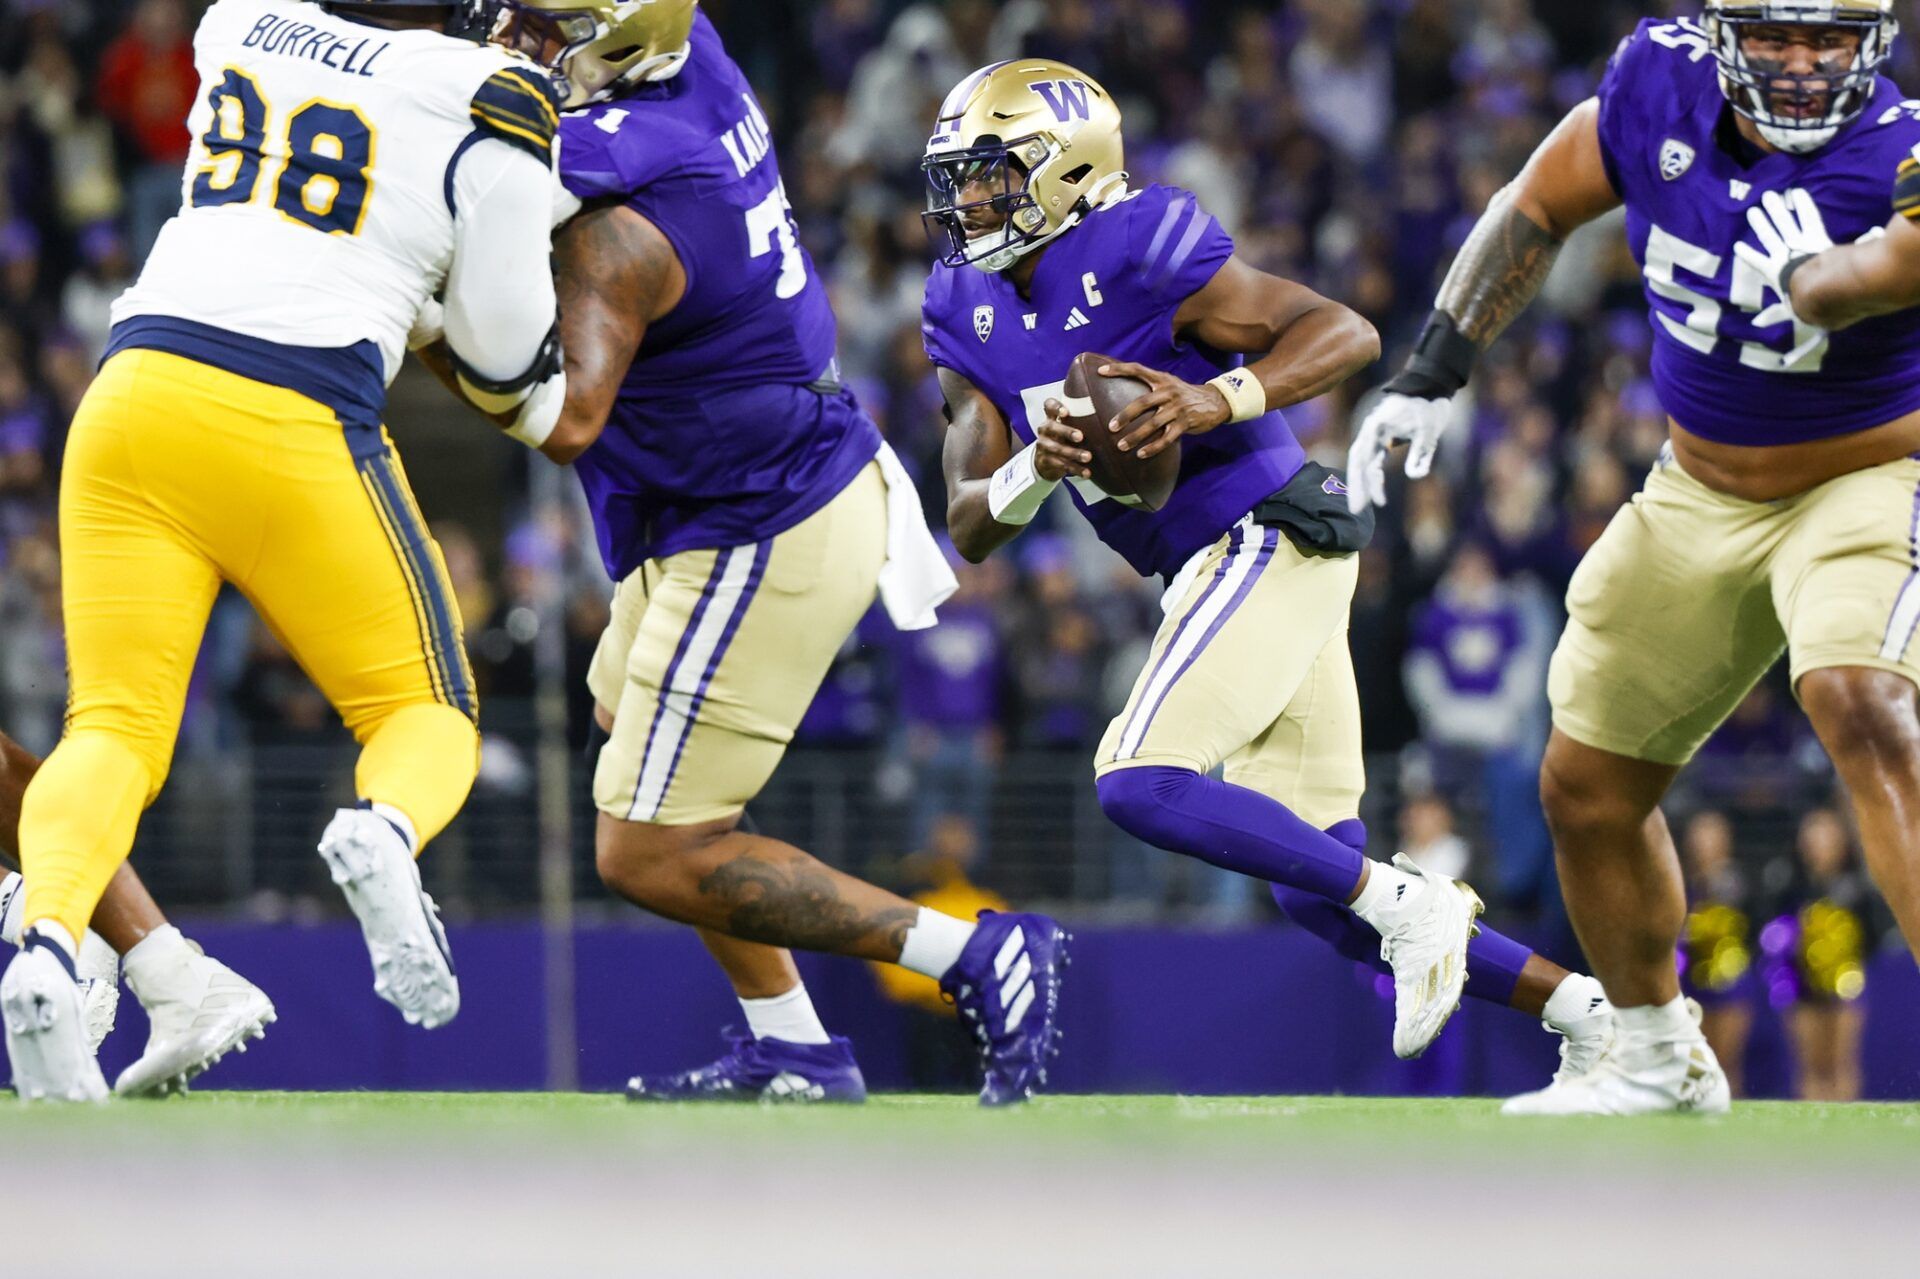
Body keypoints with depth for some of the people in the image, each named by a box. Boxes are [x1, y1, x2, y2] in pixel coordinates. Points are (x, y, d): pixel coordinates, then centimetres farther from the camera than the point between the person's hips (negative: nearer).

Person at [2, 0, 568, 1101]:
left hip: (135, 390, 3)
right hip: (298, 428, -3)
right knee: (427, 713, 12)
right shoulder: (488, 105, 4)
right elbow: (506, 349, 8)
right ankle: (387, 832, -24)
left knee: (115, 727, 2)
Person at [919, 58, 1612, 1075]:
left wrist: (1220, 399, -30)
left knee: (1141, 786, -22)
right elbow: (971, 526, 3)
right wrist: (1035, 468, -18)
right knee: (1320, 896, 8)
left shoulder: (1136, 255, -13)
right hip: (1210, 571, 9)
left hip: (1264, 543, -9)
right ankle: (1585, 1009, 14)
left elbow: (1346, 333, -16)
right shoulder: (974, 316, 9)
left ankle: (1405, 903, -15)